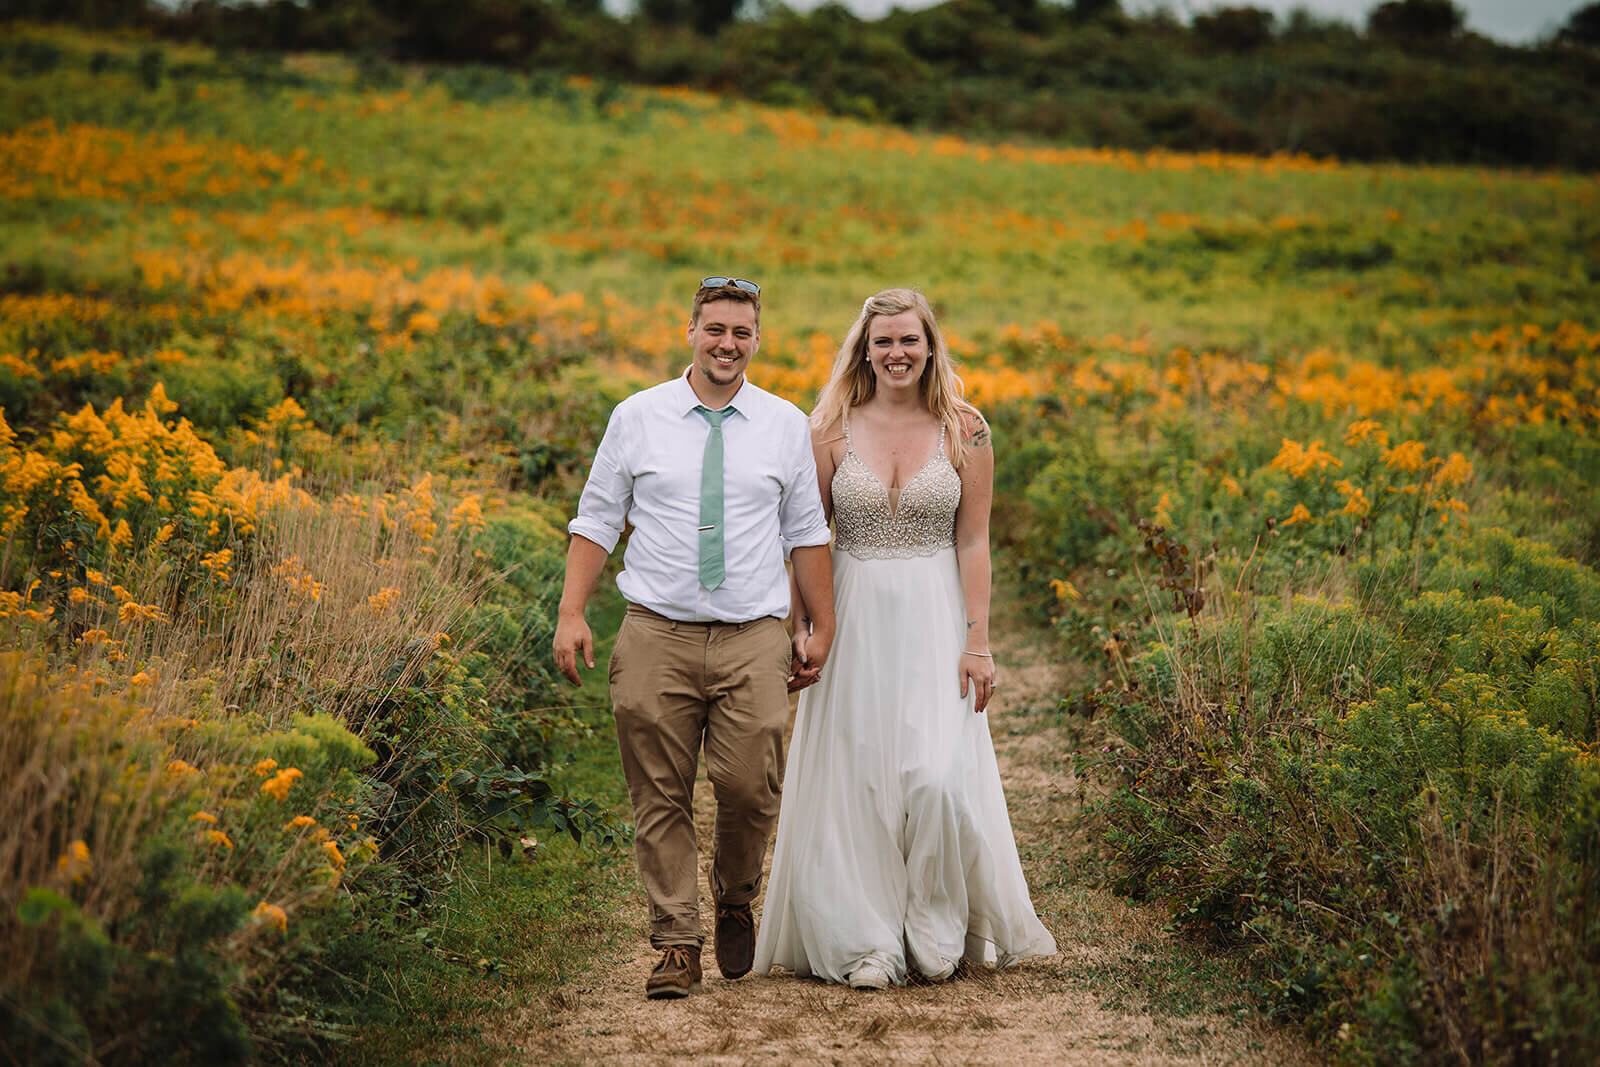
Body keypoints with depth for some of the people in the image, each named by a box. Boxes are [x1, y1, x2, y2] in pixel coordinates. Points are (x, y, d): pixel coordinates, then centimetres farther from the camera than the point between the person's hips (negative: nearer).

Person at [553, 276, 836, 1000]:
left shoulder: (786, 425, 9)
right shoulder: (636, 418, 6)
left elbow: (806, 534, 14)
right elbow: (597, 522, 7)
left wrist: (822, 628, 11)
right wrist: (571, 613, -2)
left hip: (754, 639, 0)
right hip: (657, 635, 0)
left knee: (749, 789, -7)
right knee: (660, 799, 0)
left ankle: (735, 901, 22)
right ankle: (677, 946, 10)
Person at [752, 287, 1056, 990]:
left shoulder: (965, 430, 1)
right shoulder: (832, 429, 2)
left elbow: (973, 541, 1)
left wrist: (977, 640, -5)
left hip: (935, 620, -1)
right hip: (853, 619, 1)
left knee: (940, 776, -11)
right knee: (855, 779, 0)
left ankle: (940, 928, 12)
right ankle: (865, 944, 10)